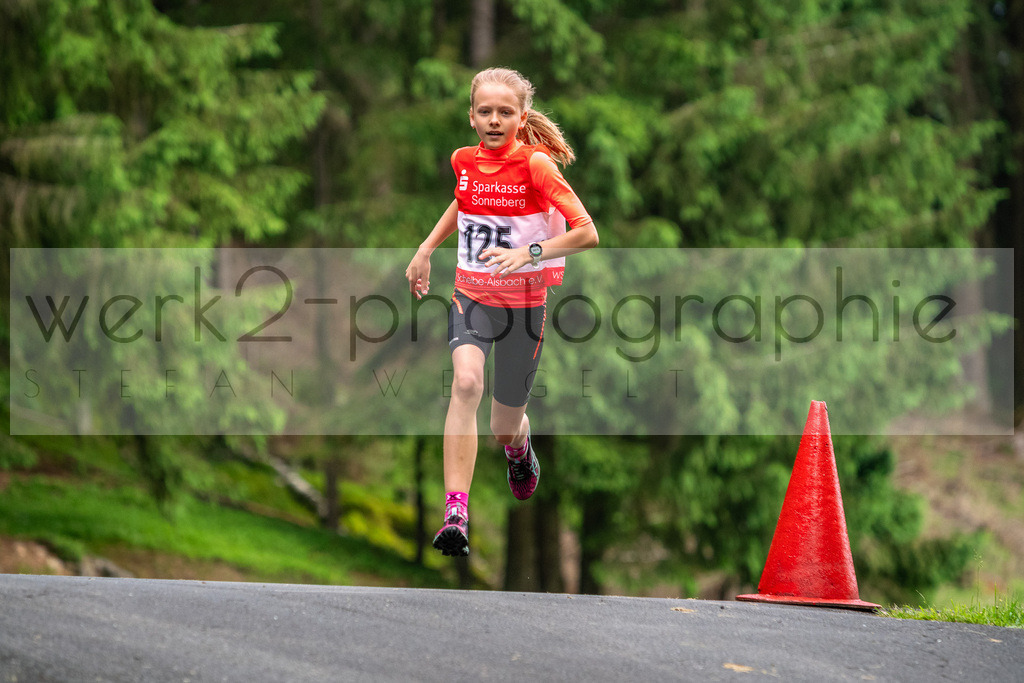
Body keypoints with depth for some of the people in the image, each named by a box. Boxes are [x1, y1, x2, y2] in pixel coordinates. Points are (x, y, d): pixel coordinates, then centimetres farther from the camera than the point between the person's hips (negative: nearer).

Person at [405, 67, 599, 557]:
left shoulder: (536, 164, -14)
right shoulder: (464, 160, 0)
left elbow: (587, 234, -19)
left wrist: (528, 253, -30)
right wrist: (426, 249, 18)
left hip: (524, 300, -2)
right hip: (471, 294, 2)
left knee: (505, 428, 8)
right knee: (465, 381, -28)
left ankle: (520, 450, 50)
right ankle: (455, 513, -35)